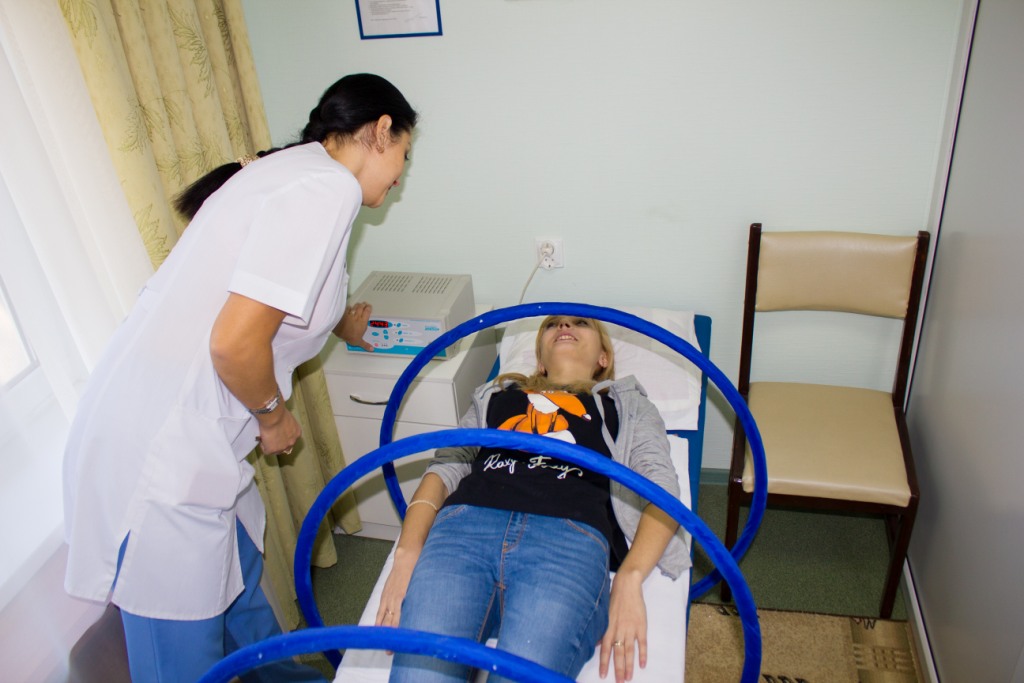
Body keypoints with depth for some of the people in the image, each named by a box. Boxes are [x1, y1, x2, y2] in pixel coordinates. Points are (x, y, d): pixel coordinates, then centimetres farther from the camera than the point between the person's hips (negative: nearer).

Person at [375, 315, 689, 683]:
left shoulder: (626, 404, 30)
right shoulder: (496, 395, 34)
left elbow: (662, 489, 13)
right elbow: (444, 468, 20)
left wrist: (629, 578, -7)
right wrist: (408, 553, 0)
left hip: (572, 535, -1)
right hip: (465, 522, 2)